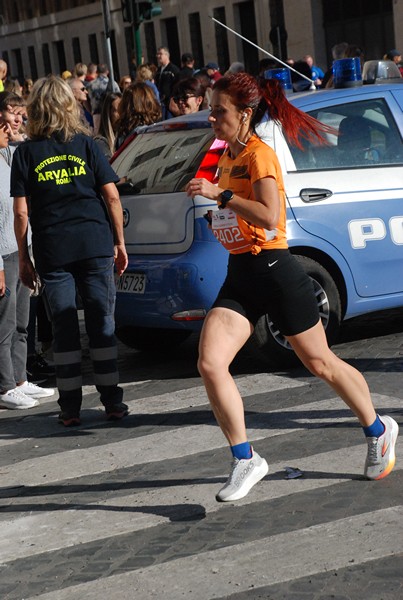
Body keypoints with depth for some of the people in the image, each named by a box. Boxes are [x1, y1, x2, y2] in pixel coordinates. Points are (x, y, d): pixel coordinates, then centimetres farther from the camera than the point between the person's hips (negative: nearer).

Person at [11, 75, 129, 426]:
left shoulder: (26, 153, 1)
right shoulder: (86, 144, 3)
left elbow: (21, 212, -2)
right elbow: (112, 196, 0)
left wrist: (24, 258, 6)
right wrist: (120, 242, 8)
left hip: (52, 252, -1)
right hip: (95, 245, 1)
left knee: (64, 328, 5)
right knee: (102, 323, 7)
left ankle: (70, 407, 7)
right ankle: (112, 401, 10)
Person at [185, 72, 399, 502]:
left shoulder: (260, 154, -14)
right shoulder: (228, 156, 11)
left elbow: (269, 215, -29)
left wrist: (219, 193, -28)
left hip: (274, 270, -7)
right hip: (239, 275, 7)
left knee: (320, 364, 8)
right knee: (210, 365, -10)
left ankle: (379, 432, 32)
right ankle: (245, 461, 1)